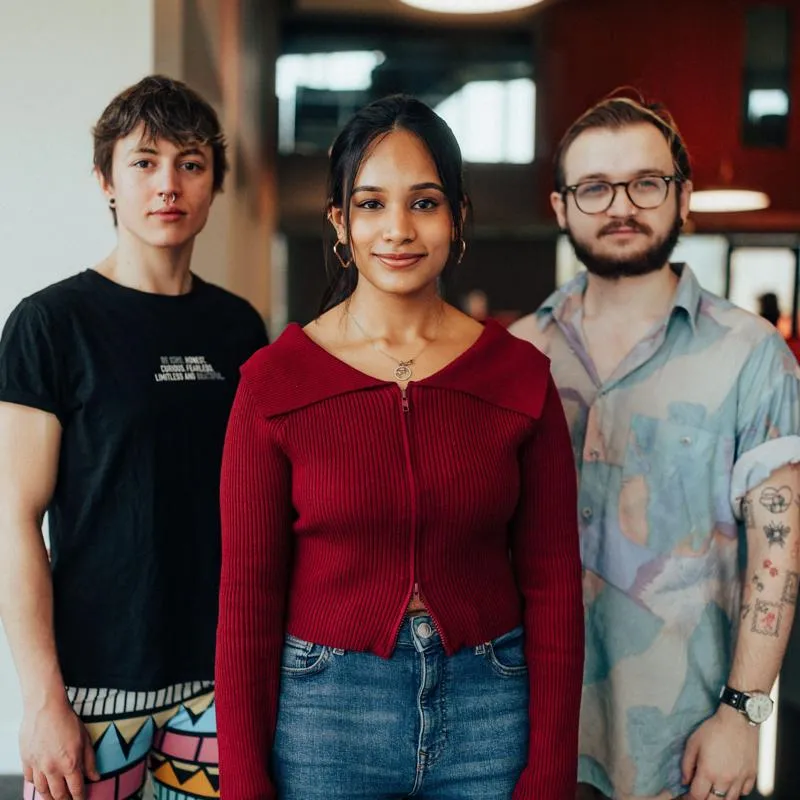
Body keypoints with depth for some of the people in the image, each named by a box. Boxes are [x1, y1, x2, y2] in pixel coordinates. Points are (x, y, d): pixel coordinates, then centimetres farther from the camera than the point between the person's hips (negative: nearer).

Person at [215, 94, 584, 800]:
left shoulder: (520, 374, -3)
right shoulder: (275, 381, -7)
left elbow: (553, 585, -1)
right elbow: (246, 596, -5)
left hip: (489, 712, 1)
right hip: (323, 712, -1)